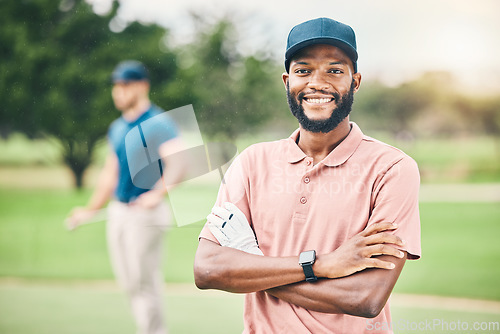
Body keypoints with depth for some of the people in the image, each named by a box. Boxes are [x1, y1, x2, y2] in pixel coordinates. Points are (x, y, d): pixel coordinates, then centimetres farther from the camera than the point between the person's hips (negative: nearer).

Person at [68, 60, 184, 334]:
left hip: (145, 215, -8)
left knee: (143, 283, -5)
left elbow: (178, 162, -26)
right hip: (117, 213, 8)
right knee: (129, 283, 13)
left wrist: (158, 194, -38)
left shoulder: (158, 123, -12)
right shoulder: (117, 128, 14)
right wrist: (91, 209, 24)